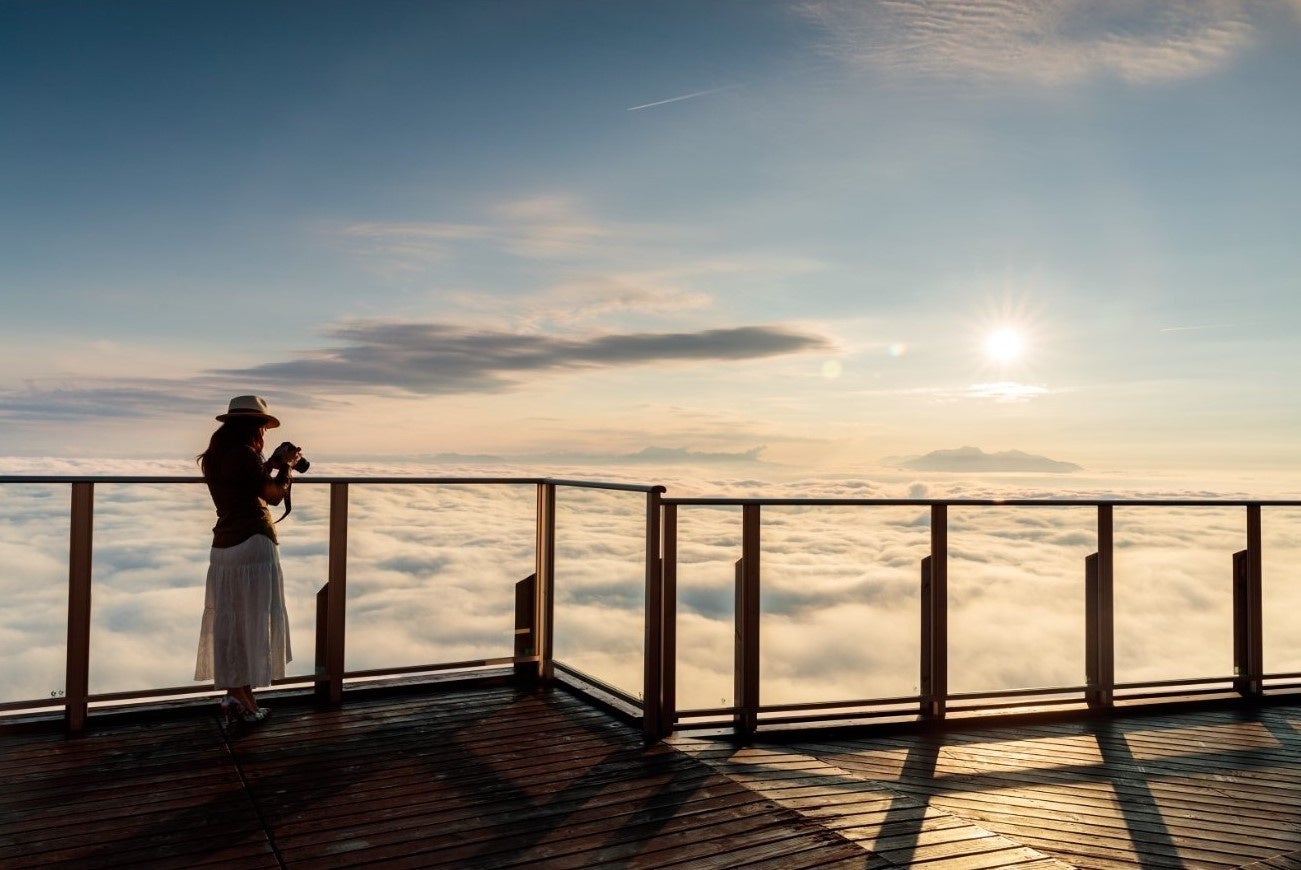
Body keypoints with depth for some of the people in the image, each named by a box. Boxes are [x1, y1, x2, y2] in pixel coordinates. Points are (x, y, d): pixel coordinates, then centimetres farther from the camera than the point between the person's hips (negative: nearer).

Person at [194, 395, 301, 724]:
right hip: (252, 545, -8)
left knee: (227, 623, 9)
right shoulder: (244, 454, -12)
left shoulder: (212, 457, 12)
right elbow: (274, 495, -7)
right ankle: (243, 699, 1)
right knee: (253, 621, -1)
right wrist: (286, 466, 8)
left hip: (223, 547, 8)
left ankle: (233, 695, 13)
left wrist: (271, 465, 22)